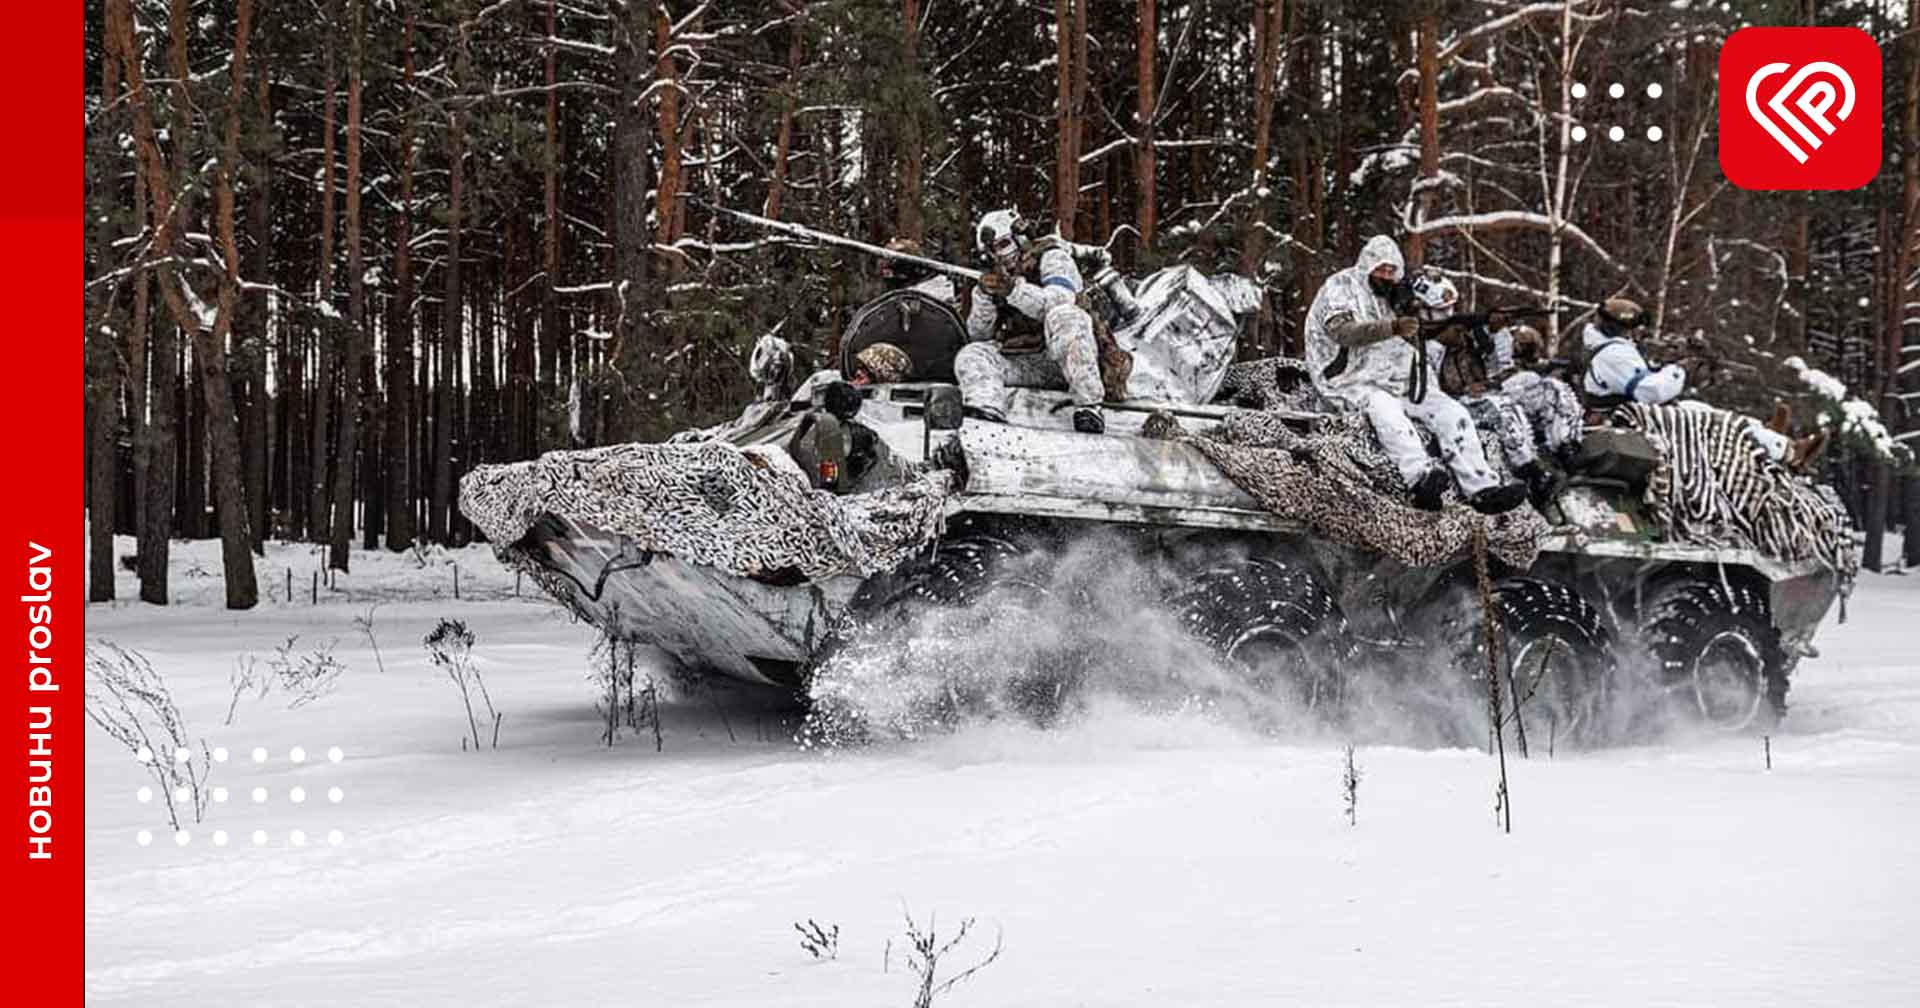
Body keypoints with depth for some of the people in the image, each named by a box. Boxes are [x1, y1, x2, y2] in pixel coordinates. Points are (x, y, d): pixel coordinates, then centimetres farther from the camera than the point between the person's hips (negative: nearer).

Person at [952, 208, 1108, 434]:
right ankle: (987, 409, -43)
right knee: (971, 355, -12)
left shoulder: (1051, 258, 4)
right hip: (1022, 365, 5)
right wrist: (984, 297, -7)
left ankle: (1088, 406, -40)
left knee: (1063, 317, -34)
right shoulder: (997, 277, 21)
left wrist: (1015, 290, -29)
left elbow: (1059, 302, -17)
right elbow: (978, 334, 11)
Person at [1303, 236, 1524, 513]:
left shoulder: (1390, 299, 22)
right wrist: (1393, 328, -35)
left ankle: (1482, 489, -20)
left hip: (1399, 381, 7)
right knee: (1386, 412, -38)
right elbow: (1343, 331, -22)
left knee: (1452, 414, -11)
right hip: (1355, 383, -7)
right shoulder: (1340, 288, -2)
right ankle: (1421, 480, -57)